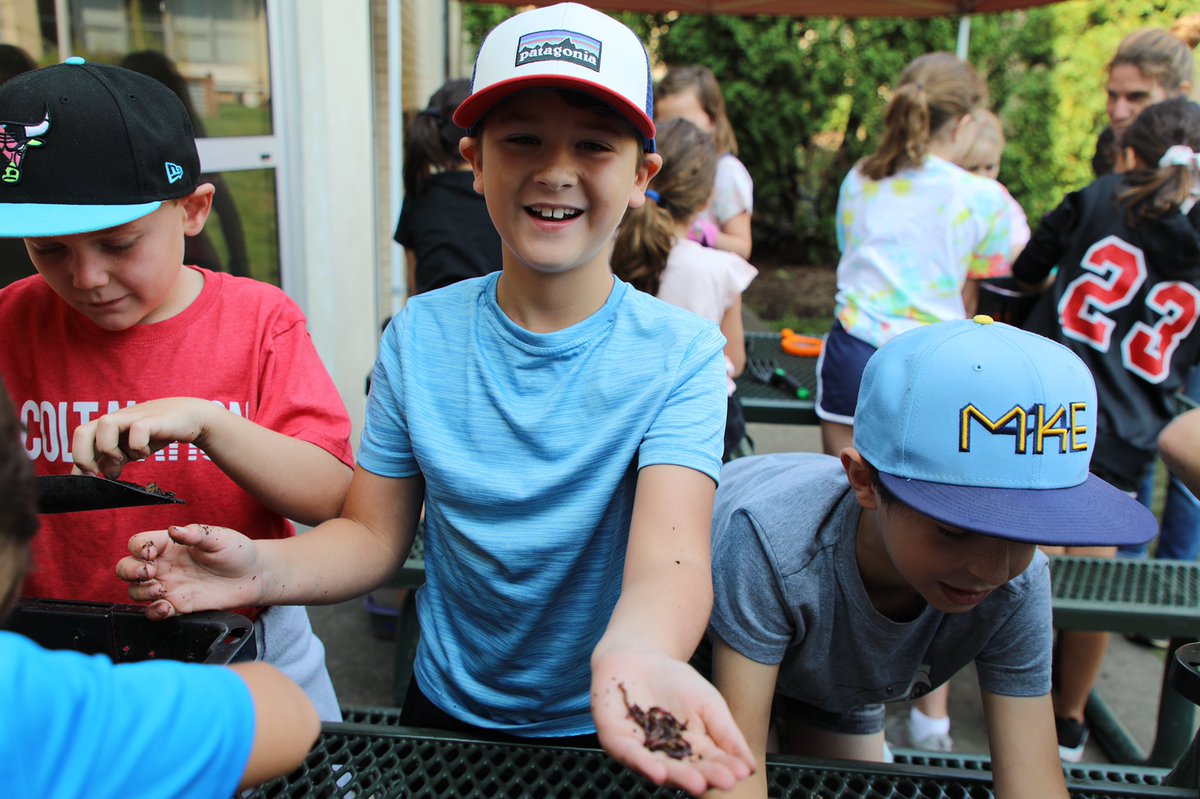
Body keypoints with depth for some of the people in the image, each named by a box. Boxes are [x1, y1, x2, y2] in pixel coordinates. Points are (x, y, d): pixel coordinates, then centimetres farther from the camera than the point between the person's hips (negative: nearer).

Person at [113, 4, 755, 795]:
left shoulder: (681, 354, -17)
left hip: (603, 731, -2)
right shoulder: (419, 337, -9)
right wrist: (264, 569, -25)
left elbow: (669, 555, -30)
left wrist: (631, 656, -51)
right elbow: (373, 535, -5)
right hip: (445, 709, 3)